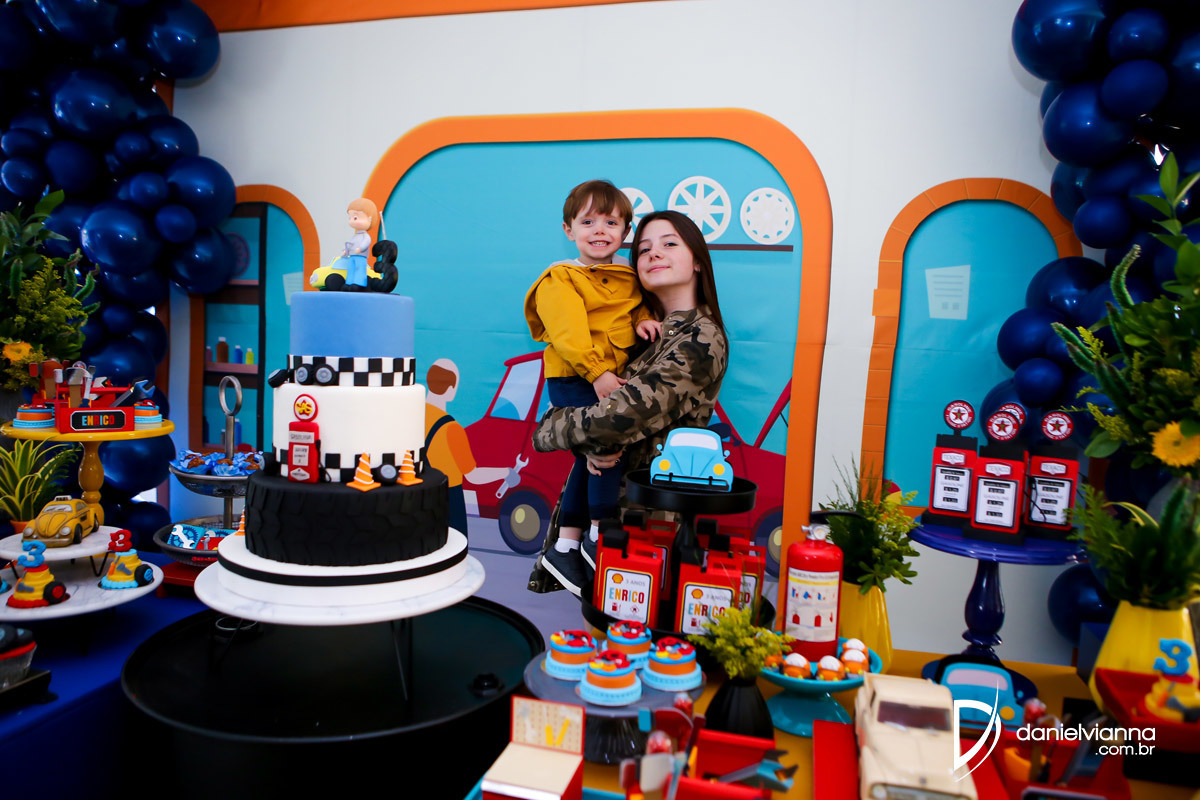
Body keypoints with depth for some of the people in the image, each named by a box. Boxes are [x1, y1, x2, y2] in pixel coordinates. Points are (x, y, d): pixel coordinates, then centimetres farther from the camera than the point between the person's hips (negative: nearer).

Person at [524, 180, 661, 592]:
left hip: (611, 379, 7)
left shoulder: (628, 276, 13)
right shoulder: (560, 279, -7)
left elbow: (638, 303, 23)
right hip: (573, 381, -7)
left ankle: (566, 545, 23)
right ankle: (599, 533, -2)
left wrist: (642, 318, -1)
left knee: (590, 458, 11)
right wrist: (597, 372, -24)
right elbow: (569, 333, -16)